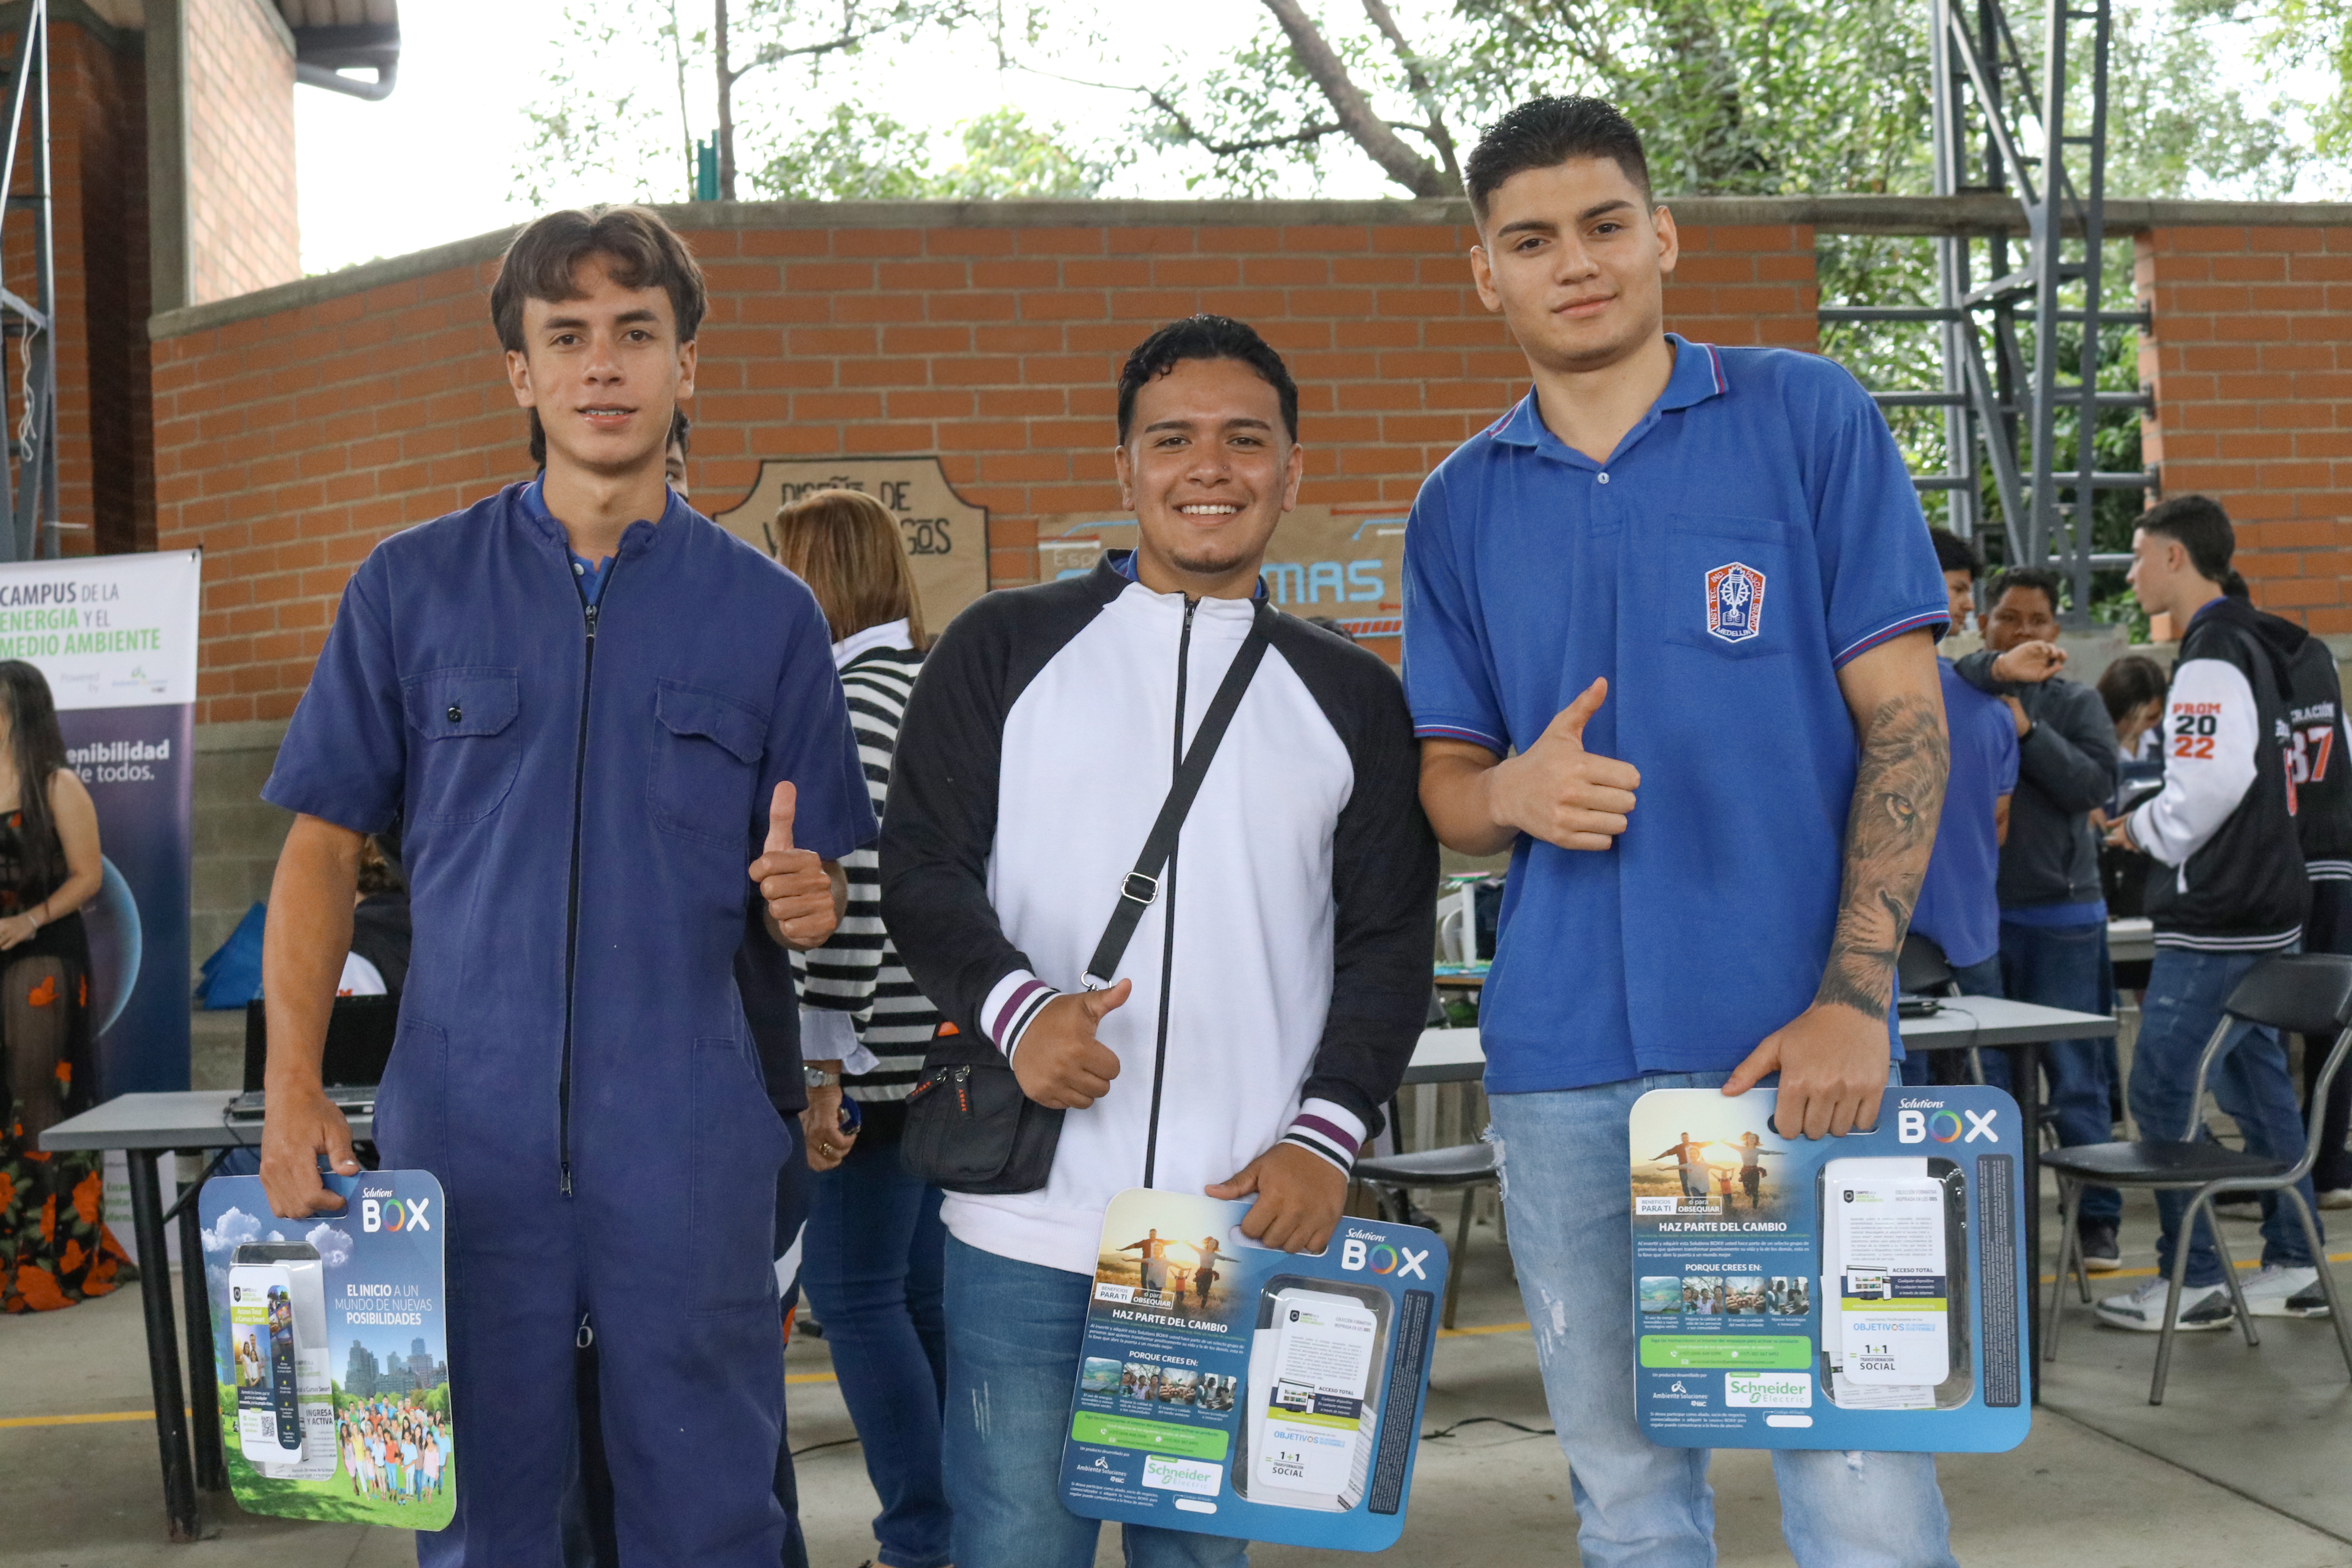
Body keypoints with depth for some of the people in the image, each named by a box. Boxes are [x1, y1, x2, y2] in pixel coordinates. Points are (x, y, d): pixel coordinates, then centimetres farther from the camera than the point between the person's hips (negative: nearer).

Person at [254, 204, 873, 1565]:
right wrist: (294, 1086, -5)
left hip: (691, 1145, 0)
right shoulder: (414, 587, 4)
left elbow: (811, 892, 9)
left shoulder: (766, 611, 5)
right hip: (466, 1134, 0)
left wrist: (803, 900, -15)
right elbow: (325, 846, 5)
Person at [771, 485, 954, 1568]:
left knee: (856, 1296, -1)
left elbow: (853, 887, -21)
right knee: (922, 1293, 14)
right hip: (941, 1048, 9)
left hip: (877, 1056, -9)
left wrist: (820, 1060, -20)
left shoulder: (850, 697, -13)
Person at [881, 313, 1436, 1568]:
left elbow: (1390, 937, 9)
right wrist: (1014, 1006, -16)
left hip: (1252, 1225, 2)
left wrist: (1326, 1136, -6)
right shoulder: (1003, 650, 7)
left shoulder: (1353, 699, 12)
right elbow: (920, 864, 3)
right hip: (1025, 1226, -1)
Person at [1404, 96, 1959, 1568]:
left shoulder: (1810, 417, 2)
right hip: (1562, 1059, 3)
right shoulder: (1461, 507, 11)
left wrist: (1854, 999, -12)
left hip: (1796, 1045, -3)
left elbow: (1902, 718, -2)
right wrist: (1512, 792, -11)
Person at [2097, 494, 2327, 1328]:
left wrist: (2144, 830, -7)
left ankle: (2192, 1281, 2)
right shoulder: (2252, 647, 15)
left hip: (2215, 921, -10)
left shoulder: (2212, 657, -16)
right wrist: (2152, 824, 12)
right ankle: (2294, 1266, 21)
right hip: (2265, 911, 10)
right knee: (2257, 1085, 15)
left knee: (2160, 1093, -4)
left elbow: (2210, 787, -24)